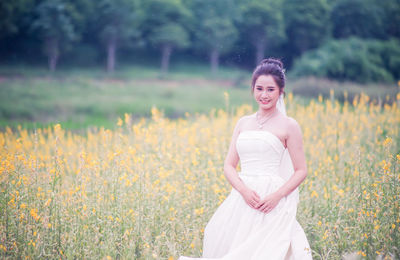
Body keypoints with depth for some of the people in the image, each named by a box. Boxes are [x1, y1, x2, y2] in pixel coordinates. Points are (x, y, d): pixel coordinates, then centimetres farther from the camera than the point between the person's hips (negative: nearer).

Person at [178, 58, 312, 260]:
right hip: (243, 198, 4)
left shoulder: (288, 126, 1)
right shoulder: (243, 123, 14)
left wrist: (277, 196, -15)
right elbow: (229, 165, 10)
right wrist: (244, 190, -10)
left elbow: (301, 171, 0)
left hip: (271, 202, -4)